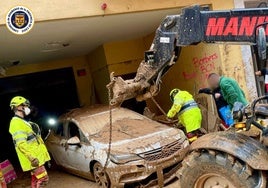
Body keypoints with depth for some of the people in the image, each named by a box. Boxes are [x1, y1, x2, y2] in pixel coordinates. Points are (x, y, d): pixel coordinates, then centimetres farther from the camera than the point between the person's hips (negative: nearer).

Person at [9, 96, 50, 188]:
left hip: (35, 157, 11)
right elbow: (21, 143, -26)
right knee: (43, 179, -12)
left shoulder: (22, 122, 18)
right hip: (33, 158, -11)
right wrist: (32, 157, -32)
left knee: (35, 180, 15)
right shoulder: (16, 122, -15)